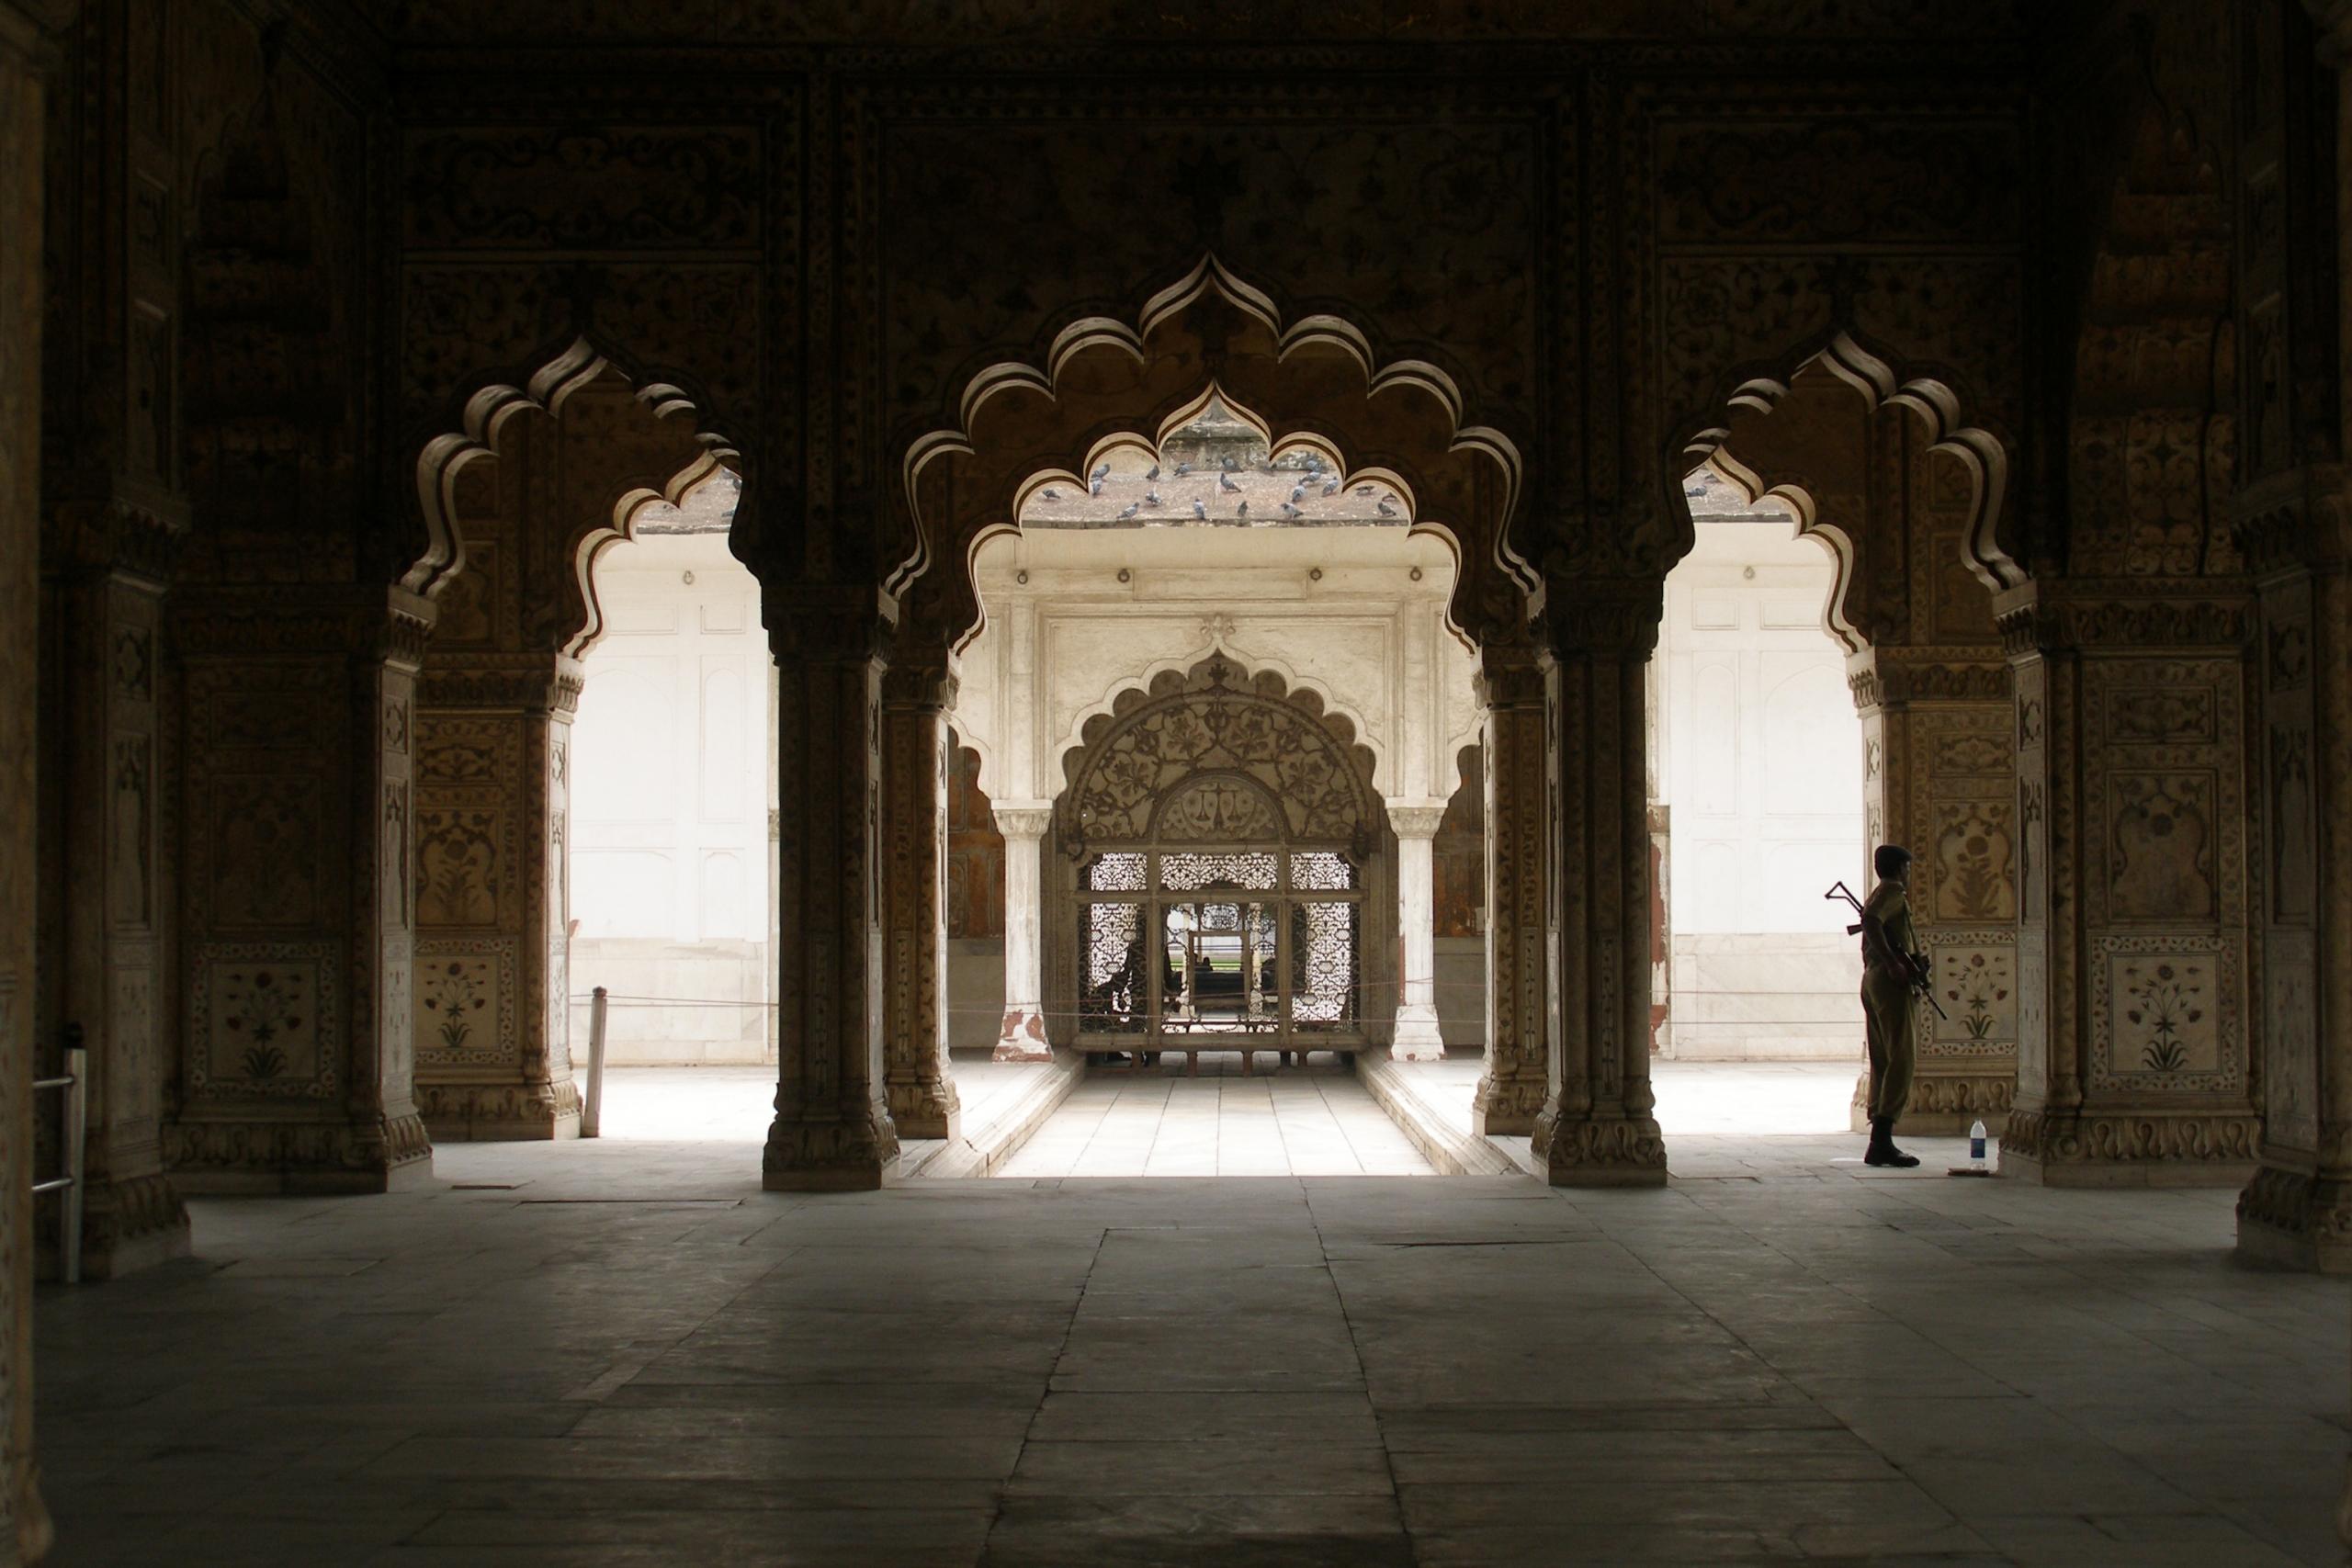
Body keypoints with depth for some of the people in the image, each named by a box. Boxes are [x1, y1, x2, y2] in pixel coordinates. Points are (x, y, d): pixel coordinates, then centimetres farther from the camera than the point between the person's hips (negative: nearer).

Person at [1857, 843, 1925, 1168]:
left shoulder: (1877, 895, 24)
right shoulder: (1893, 891, -5)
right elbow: (1870, 920, -24)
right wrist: (1893, 964, -23)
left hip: (1872, 981, 10)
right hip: (1893, 983, -10)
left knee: (1882, 1062, 9)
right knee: (1901, 1059, -12)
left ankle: (1878, 1144, 7)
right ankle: (1882, 1139, -19)